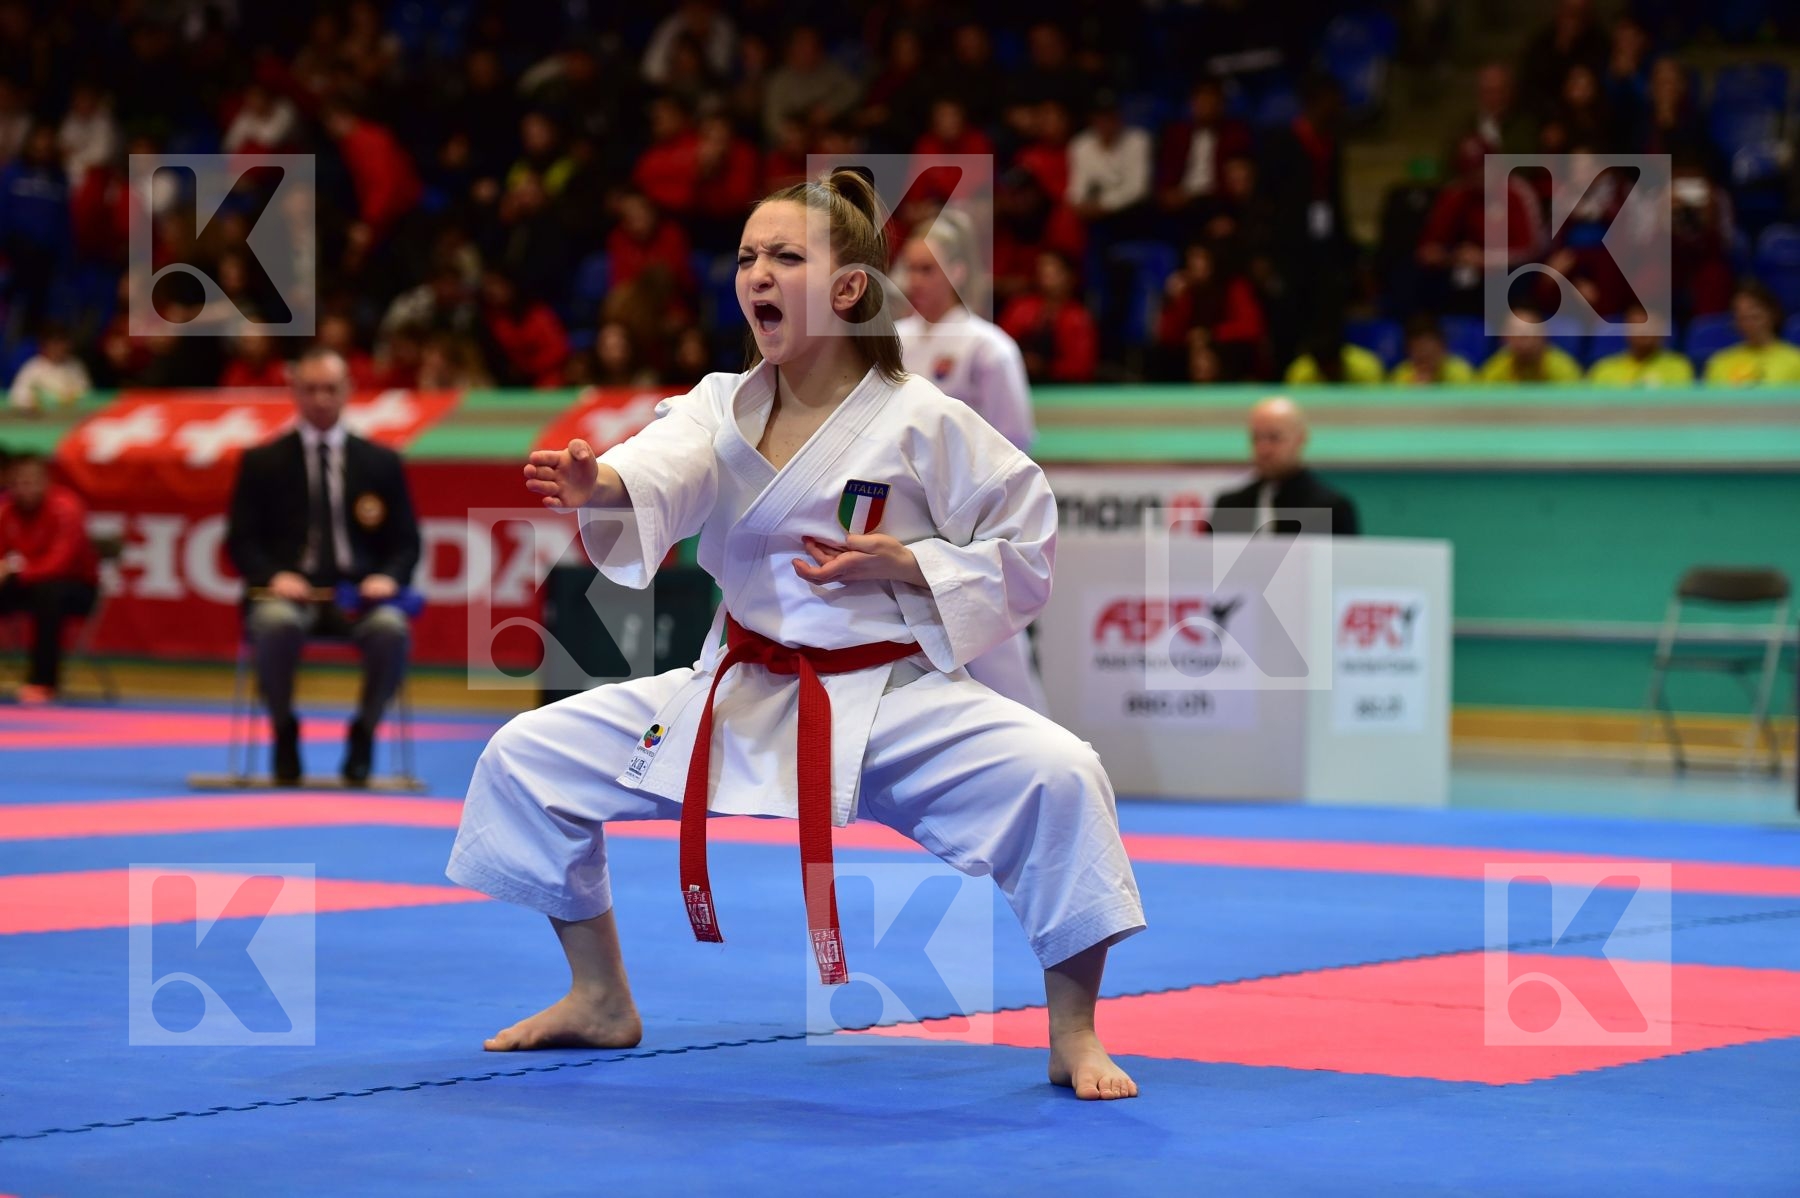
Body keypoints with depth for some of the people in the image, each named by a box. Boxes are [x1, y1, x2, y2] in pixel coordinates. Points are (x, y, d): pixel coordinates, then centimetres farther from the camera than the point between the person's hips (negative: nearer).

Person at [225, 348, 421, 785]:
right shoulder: (262, 462, 11)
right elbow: (240, 540, 7)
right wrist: (272, 576, -13)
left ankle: (362, 733, -10)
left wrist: (388, 577, -9)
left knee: (392, 630, -34)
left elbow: (406, 541, 13)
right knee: (277, 624, -38)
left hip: (359, 591, 1)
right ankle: (284, 732, -13)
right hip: (287, 590, -1)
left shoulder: (381, 462, 15)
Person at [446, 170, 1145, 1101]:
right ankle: (601, 1001, 22)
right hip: (740, 697, 5)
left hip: (893, 702, -5)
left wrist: (907, 565, -20)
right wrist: (598, 485, -48)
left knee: (1055, 778, -32)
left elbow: (1024, 553, -4)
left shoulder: (922, 424, -11)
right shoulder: (723, 406, -1)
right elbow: (664, 468, -25)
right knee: (527, 757, 2)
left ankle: (1072, 1039, -13)